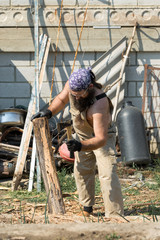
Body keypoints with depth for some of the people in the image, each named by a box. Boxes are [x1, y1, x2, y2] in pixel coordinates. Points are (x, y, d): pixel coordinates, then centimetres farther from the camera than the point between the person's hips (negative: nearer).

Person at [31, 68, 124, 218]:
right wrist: (49, 112, -17)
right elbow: (61, 99, 1)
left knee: (107, 175, -16)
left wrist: (80, 146, -61)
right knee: (81, 171, 12)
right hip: (82, 135, 7)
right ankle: (87, 208, 28)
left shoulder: (100, 104, -42)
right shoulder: (72, 84, -23)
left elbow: (101, 139, -46)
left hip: (103, 136, -7)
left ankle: (115, 216, -14)